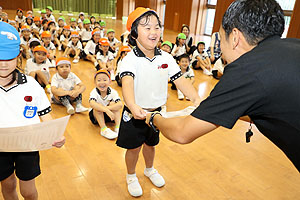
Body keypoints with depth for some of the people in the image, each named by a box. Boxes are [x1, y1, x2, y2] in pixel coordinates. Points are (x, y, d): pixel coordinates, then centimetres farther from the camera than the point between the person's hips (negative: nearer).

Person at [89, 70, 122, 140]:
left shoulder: (113, 92, -20)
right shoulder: (94, 92, -24)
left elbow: (120, 105, -35)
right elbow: (92, 104, -46)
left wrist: (107, 108, -44)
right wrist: (106, 110, -54)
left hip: (109, 115, 1)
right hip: (96, 116, -1)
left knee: (113, 103, -24)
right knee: (97, 106, -29)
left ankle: (118, 126, -26)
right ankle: (104, 129, -30)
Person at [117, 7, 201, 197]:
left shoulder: (166, 58, -5)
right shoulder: (130, 59, -20)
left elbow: (180, 80, -10)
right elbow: (127, 83, -37)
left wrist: (197, 99, -27)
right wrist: (133, 107, -56)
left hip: (157, 111, 4)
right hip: (135, 113, -4)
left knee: (150, 144, 23)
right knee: (134, 147, 12)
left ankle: (150, 169, 52)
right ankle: (131, 176, 40)